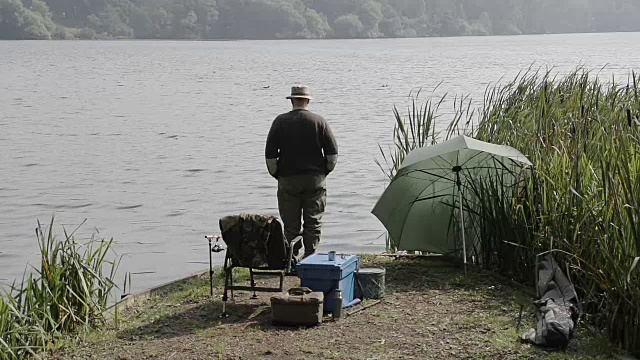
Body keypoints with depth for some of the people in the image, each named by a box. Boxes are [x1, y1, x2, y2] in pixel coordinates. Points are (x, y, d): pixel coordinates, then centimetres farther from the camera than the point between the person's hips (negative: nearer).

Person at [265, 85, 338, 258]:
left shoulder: (280, 121, -1)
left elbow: (270, 152, -1)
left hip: (288, 179, 0)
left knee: (290, 225, 5)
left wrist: (276, 174, 11)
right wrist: (325, 171, 12)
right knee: (313, 222, 6)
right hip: (315, 179, 0)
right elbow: (332, 151, -1)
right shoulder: (319, 121, -1)